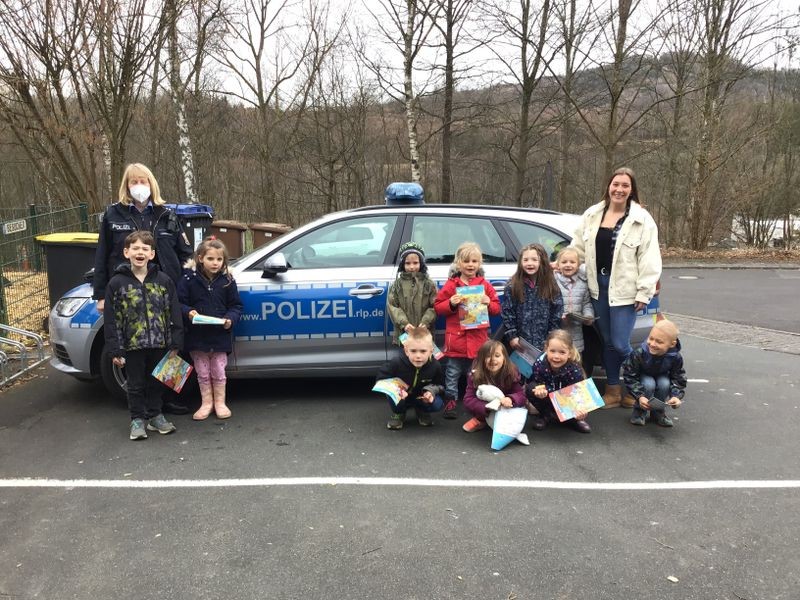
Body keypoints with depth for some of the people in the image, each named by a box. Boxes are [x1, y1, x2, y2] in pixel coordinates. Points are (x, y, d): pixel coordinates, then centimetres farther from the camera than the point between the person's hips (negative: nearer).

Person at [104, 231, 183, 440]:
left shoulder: (163, 280, -2)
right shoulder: (117, 283, -6)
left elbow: (174, 313, 0)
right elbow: (111, 320, -5)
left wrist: (175, 343, -2)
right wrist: (115, 350, -8)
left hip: (158, 344, 2)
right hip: (132, 345, -1)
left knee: (155, 382, 16)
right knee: (136, 384, 10)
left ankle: (155, 416, 31)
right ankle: (137, 420, 24)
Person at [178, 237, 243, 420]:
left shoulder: (227, 281, -1)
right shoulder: (189, 279, -6)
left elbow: (236, 305, 4)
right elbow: (179, 302, -3)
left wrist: (230, 319, -14)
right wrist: (188, 312, -22)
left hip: (220, 335, 0)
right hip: (197, 335, 0)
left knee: (218, 372, 10)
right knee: (202, 373, 12)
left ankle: (220, 402, 25)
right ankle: (206, 403, 26)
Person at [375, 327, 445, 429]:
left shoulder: (435, 366, -23)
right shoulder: (397, 362, -29)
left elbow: (440, 384, -3)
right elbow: (381, 379, -18)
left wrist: (431, 391, -26)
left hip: (422, 398, 1)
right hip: (400, 397, -1)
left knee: (438, 404, -26)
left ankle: (422, 411, 10)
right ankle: (398, 413, -1)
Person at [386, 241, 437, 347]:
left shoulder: (428, 284, 3)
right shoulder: (397, 285, 4)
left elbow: (434, 307, -2)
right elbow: (392, 306, -3)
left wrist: (425, 322, -16)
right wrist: (403, 323, -15)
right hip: (403, 334, 1)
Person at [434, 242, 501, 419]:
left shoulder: (485, 285, 5)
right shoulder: (451, 285, -1)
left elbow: (497, 308, 8)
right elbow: (438, 307, -1)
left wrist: (488, 303, -12)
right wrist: (451, 303, -19)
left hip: (478, 339, 2)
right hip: (456, 338, -1)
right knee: (452, 375, 8)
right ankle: (451, 401, 19)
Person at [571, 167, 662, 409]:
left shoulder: (641, 219, -5)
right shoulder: (592, 215, 8)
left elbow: (649, 260, -7)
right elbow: (578, 248, 15)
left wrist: (644, 292, -10)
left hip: (624, 289, -4)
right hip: (598, 285, 4)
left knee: (620, 344, -4)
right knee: (607, 341, 12)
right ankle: (613, 389, 25)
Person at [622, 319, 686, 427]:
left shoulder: (675, 357, -26)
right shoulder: (639, 353, -33)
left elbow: (679, 379, -13)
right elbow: (629, 377, -26)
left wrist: (676, 396, -30)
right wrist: (640, 396, -35)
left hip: (662, 377, 2)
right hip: (643, 377, -2)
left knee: (664, 384, -29)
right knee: (649, 385, -33)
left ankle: (658, 412, -2)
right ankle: (639, 411, -6)